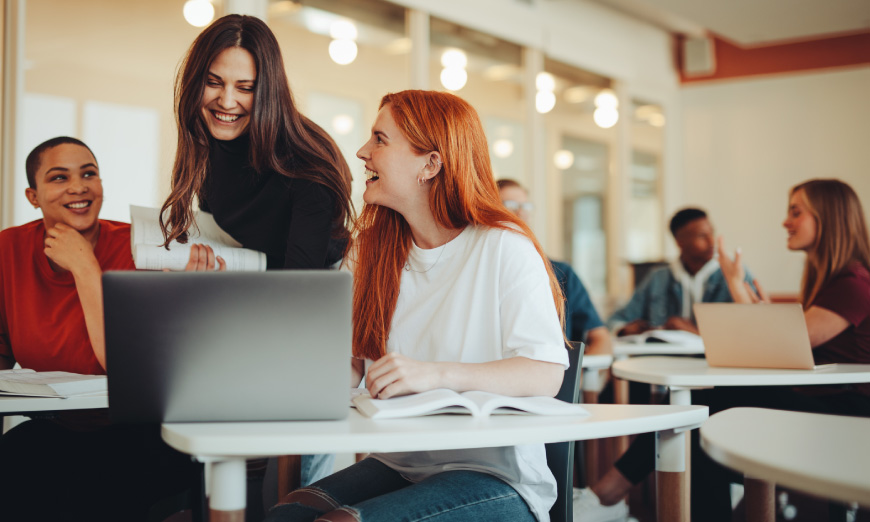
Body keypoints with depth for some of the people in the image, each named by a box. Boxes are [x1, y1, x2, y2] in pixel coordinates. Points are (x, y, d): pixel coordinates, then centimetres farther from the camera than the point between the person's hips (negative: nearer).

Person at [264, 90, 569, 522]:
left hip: (495, 475, -5)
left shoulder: (503, 247, -8)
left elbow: (546, 374, -17)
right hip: (396, 465, 5)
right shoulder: (371, 247, 12)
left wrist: (435, 374, -28)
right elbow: (352, 358, 11)